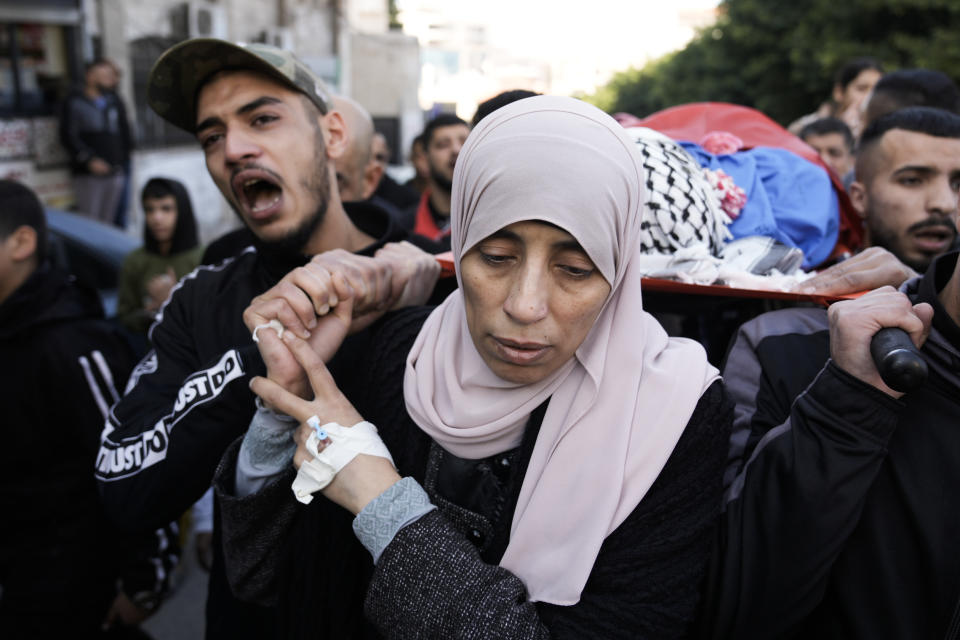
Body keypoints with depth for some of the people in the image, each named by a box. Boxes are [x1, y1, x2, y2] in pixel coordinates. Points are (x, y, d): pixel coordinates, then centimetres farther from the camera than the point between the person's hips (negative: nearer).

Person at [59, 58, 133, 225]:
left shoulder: (114, 101, 15)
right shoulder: (75, 103, -1)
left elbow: (124, 131, 22)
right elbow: (68, 137, -8)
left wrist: (124, 159, 12)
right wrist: (90, 160, -17)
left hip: (115, 172, 5)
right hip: (89, 174, -5)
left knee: (108, 222, 8)